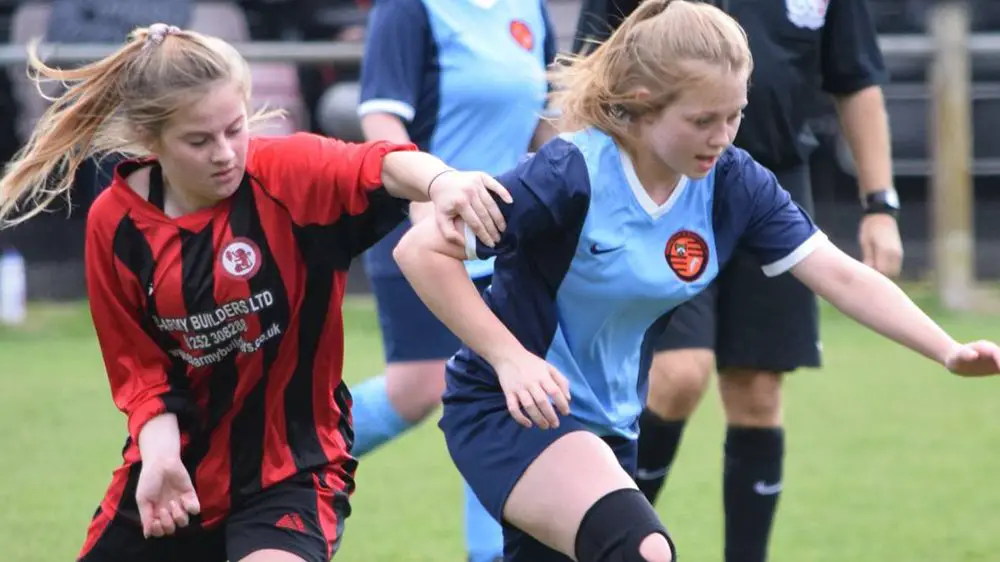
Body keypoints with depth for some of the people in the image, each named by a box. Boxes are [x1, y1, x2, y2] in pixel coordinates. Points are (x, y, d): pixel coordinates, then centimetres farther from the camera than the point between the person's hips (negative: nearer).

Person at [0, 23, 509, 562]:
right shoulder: (114, 223, -8)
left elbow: (382, 166, -38)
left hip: (292, 464, -4)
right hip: (178, 464, 4)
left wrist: (437, 180, -61)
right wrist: (159, 455, -18)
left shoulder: (288, 173, -18)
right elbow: (139, 367, -1)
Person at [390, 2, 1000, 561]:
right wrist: (509, 358, -25)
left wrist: (950, 351, -21)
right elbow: (422, 250, -20)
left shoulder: (732, 183, -6)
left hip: (610, 424, 7)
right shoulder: (572, 176, -23)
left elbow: (842, 274, -9)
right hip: (509, 408, -7)